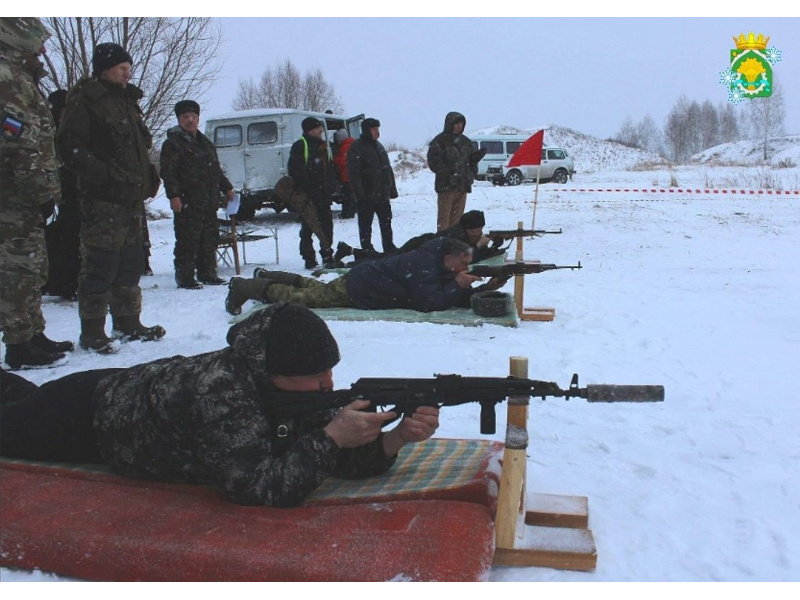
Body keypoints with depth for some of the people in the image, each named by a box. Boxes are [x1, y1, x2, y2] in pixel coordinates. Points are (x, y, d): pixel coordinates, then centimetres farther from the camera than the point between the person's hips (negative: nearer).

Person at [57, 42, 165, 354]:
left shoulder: (126, 101, 21)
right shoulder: (85, 101, -6)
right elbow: (71, 148, -14)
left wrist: (148, 175, 14)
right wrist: (106, 175, -21)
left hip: (131, 199, 9)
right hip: (103, 200, -9)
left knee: (130, 264, 13)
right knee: (101, 266, -7)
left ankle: (128, 324, 24)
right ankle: (92, 333, 2)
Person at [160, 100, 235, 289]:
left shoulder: (206, 143, 22)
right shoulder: (173, 143, -4)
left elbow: (217, 170, 30)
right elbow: (168, 172, -12)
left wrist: (227, 188, 26)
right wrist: (173, 195, -21)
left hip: (209, 202, 8)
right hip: (187, 204, -8)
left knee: (210, 240, 11)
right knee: (187, 242, -6)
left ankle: (207, 273, 21)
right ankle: (185, 277, 1)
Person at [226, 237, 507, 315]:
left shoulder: (442, 268, -2)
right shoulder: (424, 266, -29)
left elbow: (458, 298, 2)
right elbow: (429, 304, -39)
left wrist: (486, 288, -12)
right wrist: (458, 285, -31)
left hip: (365, 279, 8)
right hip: (356, 287, -8)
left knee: (316, 288, 26)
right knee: (301, 298, 2)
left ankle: (269, 277, 41)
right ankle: (245, 287, 15)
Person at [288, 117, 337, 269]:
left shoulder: (323, 146, 18)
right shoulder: (300, 146, -7)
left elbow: (330, 168, 23)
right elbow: (295, 171, -13)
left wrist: (331, 187, 12)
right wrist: (301, 192, -19)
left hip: (323, 195, 7)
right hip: (307, 195, -7)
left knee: (327, 224, 11)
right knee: (307, 227, 0)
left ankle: (328, 256, 21)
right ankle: (309, 259, 6)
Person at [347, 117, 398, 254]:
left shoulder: (379, 146, 14)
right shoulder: (357, 148, -10)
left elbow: (388, 169, 19)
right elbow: (353, 173, -16)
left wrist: (392, 189, 15)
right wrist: (360, 194, -22)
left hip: (383, 195, 7)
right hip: (367, 196, -7)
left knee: (386, 224, 13)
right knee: (365, 226, 3)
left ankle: (390, 251, 22)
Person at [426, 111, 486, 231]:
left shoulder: (466, 142, 17)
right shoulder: (439, 141, -3)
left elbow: (471, 160, 24)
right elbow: (433, 162, -9)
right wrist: (447, 173, -18)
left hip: (463, 185, 6)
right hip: (446, 185, -6)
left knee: (457, 218, 9)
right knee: (444, 220, -6)